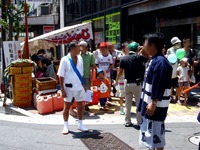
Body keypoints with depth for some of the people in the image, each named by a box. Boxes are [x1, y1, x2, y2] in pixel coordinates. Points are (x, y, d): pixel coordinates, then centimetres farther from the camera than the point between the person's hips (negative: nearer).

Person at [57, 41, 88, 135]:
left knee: (80, 106, 11)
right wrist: (62, 89, -12)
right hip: (69, 87, -4)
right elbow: (61, 76, -9)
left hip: (79, 87, 4)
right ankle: (65, 126, 19)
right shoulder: (65, 60, -10)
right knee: (67, 107, 7)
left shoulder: (80, 59, 4)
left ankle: (80, 125, 25)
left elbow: (81, 74, 11)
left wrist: (83, 85, 9)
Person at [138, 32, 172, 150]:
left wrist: (153, 103, -24)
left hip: (156, 106, -10)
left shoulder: (160, 62, -20)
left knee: (157, 137, 1)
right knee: (150, 134, 21)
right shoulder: (154, 60, 11)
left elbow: (159, 86, -25)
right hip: (149, 103, 10)